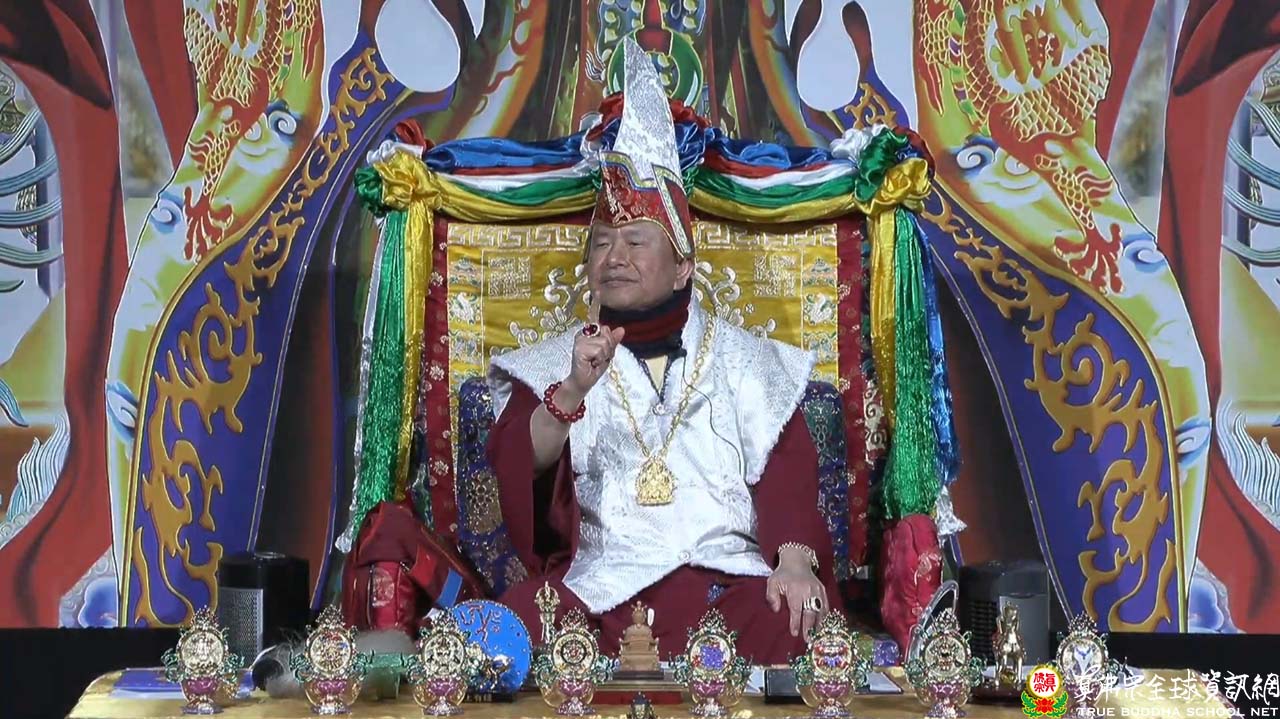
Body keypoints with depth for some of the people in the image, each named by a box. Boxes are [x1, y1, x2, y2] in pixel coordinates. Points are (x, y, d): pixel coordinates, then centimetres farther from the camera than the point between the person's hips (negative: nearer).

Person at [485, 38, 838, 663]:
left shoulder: (743, 359, 17)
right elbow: (514, 467, -1)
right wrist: (572, 392, -20)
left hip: (731, 578, 0)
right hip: (595, 583, 1)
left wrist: (795, 558, -15)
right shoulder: (556, 365, 16)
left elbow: (786, 472, 5)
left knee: (788, 628, -32)